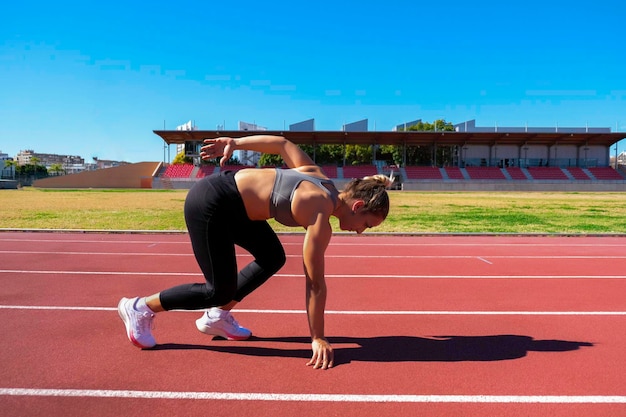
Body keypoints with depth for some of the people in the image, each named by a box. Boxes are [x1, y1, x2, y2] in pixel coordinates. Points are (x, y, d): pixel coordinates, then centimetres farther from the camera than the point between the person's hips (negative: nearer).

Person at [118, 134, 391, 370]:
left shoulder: (320, 179, 3)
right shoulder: (321, 218, -19)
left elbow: (282, 143, 10)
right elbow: (315, 284, -15)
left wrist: (234, 143, 11)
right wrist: (318, 338, -6)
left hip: (230, 198, 9)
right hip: (209, 204, -9)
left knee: (273, 257, 13)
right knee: (221, 291, 0)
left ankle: (217, 316, 23)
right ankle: (139, 308, 16)